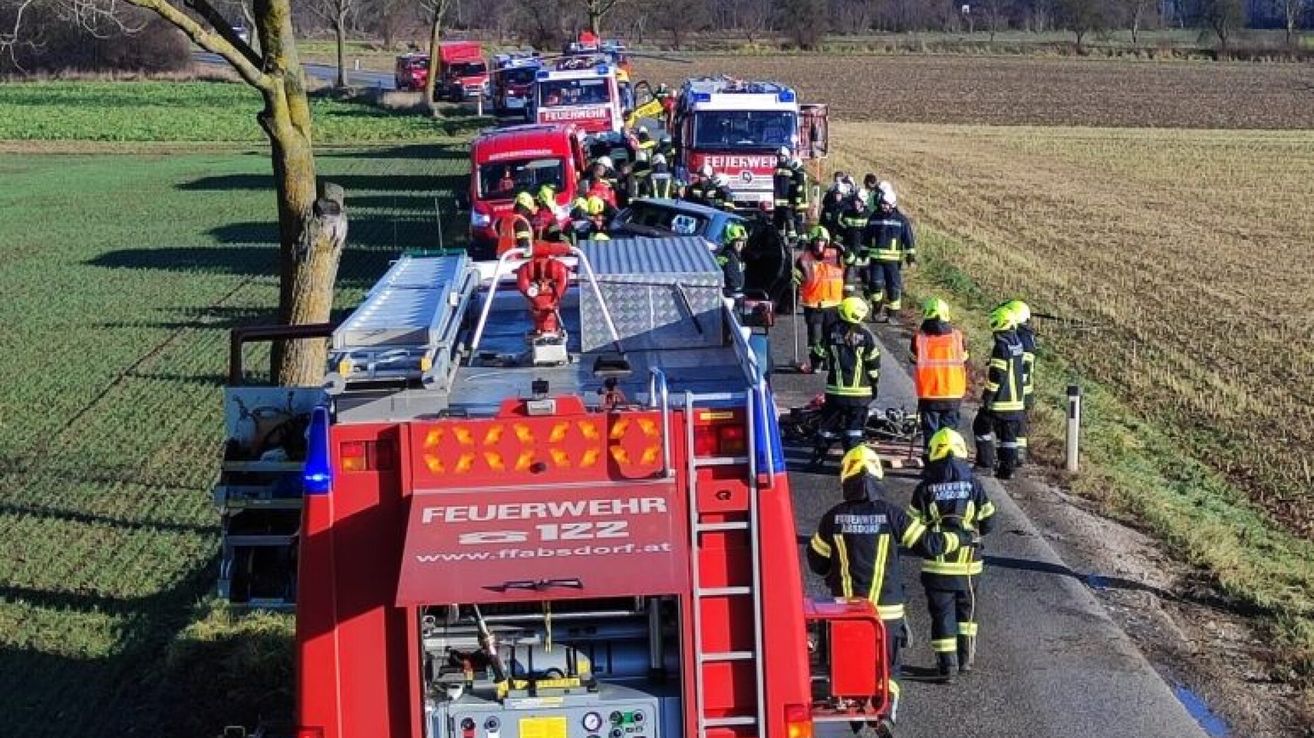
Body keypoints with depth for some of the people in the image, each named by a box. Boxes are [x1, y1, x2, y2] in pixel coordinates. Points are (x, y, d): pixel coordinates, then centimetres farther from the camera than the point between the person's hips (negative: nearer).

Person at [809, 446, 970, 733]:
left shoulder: (833, 517, -5)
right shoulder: (890, 514, -9)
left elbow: (816, 560, 4)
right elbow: (928, 543, -3)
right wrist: (957, 538, 16)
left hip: (845, 608, 1)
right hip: (886, 608, -1)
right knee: (887, 665, 10)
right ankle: (886, 707, -7)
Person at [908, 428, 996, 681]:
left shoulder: (925, 489, -8)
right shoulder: (973, 485, -4)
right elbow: (987, 523, 2)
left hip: (937, 565, -2)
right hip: (968, 563, 2)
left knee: (942, 613, 4)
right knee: (966, 610, 19)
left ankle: (947, 664, 1)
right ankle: (965, 658, 24)